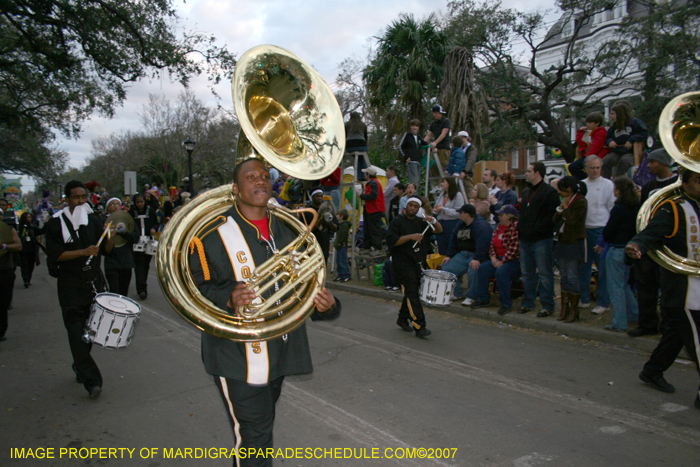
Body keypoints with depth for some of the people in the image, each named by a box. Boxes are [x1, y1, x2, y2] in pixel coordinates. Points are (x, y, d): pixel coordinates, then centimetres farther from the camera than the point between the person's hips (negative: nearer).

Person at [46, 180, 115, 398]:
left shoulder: (93, 221, 8)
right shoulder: (56, 223, -3)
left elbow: (106, 250, 9)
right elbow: (55, 255, -10)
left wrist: (110, 237, -11)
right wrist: (83, 252, -19)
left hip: (94, 282, 4)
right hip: (71, 286, -4)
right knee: (77, 332, -8)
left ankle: (80, 368, 32)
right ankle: (91, 380, -9)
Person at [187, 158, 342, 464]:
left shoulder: (285, 232, 10)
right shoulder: (212, 235, -10)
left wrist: (325, 304, -5)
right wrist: (227, 299, -30)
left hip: (279, 354, 7)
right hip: (238, 358, -6)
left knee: (262, 426, 23)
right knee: (254, 439, -1)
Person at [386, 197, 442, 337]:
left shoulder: (421, 222, 15)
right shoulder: (398, 222, -2)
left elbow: (439, 230, 11)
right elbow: (391, 240, -14)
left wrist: (433, 221, -10)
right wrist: (411, 236, -20)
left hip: (418, 263, 7)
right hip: (403, 262, -6)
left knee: (413, 292, 12)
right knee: (411, 293, -12)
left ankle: (402, 319, 30)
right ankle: (419, 327, -15)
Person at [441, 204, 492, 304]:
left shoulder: (481, 225, -16)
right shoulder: (461, 224, 12)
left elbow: (482, 243, -28)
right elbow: (453, 239, 17)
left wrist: (477, 259, -37)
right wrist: (449, 255, 10)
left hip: (476, 256, -8)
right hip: (462, 255, 8)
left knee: (473, 270, -35)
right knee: (446, 268, -3)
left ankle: (471, 297, -13)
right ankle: (458, 293, 11)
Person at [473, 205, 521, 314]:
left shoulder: (516, 228, -16)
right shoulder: (499, 227, 11)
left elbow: (514, 249, -22)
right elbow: (492, 244, 15)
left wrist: (502, 262, -19)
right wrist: (493, 258, -2)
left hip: (515, 260, -8)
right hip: (500, 259, 8)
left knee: (501, 272, -33)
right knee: (482, 268, -11)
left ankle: (506, 304, -18)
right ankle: (483, 299, 1)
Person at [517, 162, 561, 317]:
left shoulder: (550, 192, -8)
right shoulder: (526, 192, 19)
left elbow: (552, 216, -16)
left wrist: (536, 229, -19)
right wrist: (520, 229, 11)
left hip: (541, 240, -8)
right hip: (525, 240, 8)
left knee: (544, 274, -1)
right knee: (527, 274, 13)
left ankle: (547, 305, 7)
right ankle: (528, 303, 22)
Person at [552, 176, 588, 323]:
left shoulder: (580, 201, -11)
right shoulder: (566, 201, 12)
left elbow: (572, 220, -22)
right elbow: (555, 220, 8)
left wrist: (565, 207, -11)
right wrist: (560, 208, -5)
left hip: (575, 243, -8)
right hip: (563, 242, 8)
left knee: (572, 277, -4)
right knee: (564, 277, 10)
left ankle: (574, 309, 5)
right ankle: (564, 307, 17)